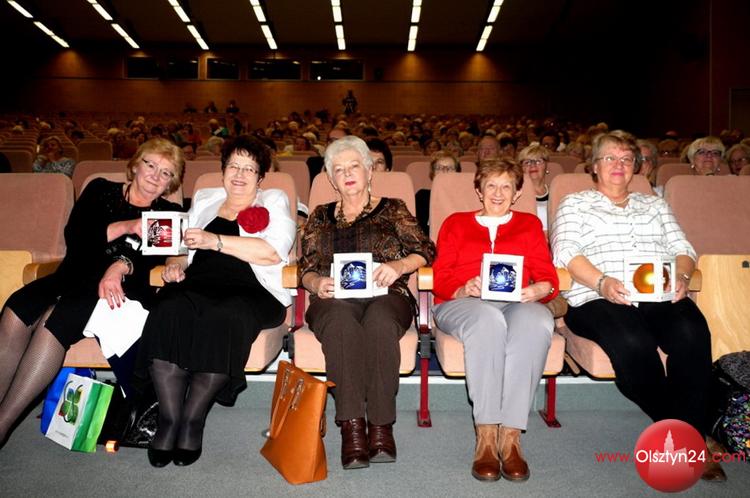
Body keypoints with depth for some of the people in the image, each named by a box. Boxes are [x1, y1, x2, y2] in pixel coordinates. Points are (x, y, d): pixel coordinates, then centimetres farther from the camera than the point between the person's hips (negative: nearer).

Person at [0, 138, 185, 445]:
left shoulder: (169, 214, 15)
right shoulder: (100, 190, 18)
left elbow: (155, 256, -3)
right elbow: (74, 237, 3)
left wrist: (121, 266, -23)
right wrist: (126, 227, -9)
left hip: (121, 291, -3)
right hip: (73, 278, 3)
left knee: (55, 318, -31)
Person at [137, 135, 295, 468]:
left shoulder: (274, 201, 14)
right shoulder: (204, 199, 28)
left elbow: (274, 251, -5)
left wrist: (216, 240, -10)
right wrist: (175, 263, 5)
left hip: (250, 291, -3)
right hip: (198, 286, 3)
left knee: (224, 318, -36)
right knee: (169, 313, -31)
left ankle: (193, 420, -23)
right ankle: (169, 419, -25)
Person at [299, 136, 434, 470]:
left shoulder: (392, 209, 19)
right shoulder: (320, 217, 25)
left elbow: (426, 250, 9)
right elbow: (305, 269, 17)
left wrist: (399, 266, -10)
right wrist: (316, 283, -5)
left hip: (385, 296, -1)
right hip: (334, 300, 1)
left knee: (380, 322, -37)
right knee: (342, 322, -36)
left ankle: (381, 426, -31)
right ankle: (352, 427, -36)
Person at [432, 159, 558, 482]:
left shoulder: (530, 224, 26)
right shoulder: (456, 223, 23)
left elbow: (549, 276, 13)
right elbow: (440, 278, 10)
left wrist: (541, 289, -12)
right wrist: (466, 288, -13)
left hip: (518, 304, 1)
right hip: (462, 305, -1)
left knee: (537, 319, -36)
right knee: (489, 318, -38)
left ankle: (510, 436, -36)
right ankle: (486, 438, -37)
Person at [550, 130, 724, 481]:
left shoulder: (655, 204, 30)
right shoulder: (575, 203, 17)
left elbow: (683, 250, 19)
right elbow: (565, 253, 0)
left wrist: (682, 276, -5)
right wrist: (603, 282, -17)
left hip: (661, 295, 4)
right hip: (597, 299, -3)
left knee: (692, 333, -30)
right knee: (633, 344, -35)